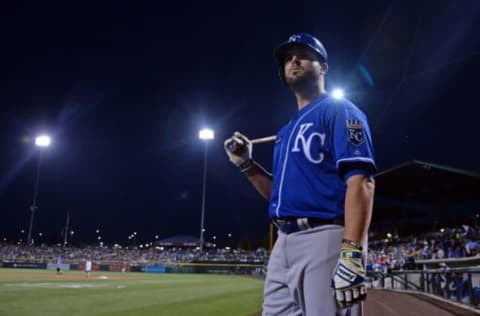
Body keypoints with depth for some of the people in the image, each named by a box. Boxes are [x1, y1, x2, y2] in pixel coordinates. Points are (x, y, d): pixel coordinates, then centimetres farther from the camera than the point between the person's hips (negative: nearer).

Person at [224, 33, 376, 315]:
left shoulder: (339, 111, 0)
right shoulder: (287, 130, 24)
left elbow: (360, 180, -13)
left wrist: (352, 255, -23)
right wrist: (246, 164, 13)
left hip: (323, 239, -8)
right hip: (283, 243, 8)